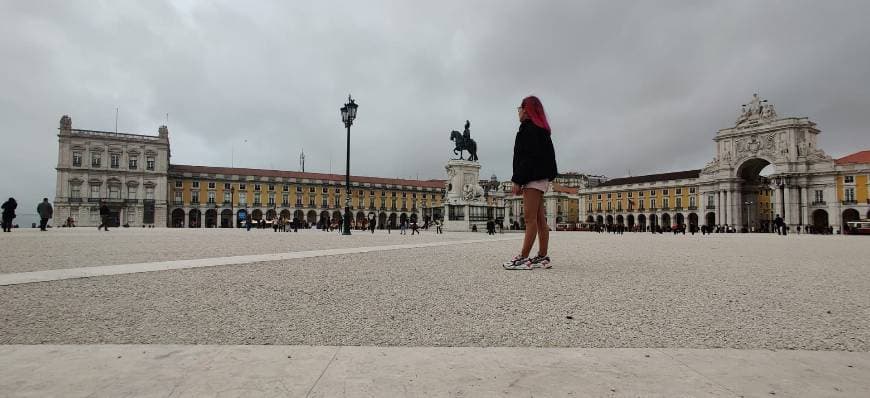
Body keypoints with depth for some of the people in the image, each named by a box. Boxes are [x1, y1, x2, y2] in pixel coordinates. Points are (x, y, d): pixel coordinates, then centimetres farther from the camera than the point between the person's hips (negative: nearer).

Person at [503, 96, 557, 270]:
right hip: (540, 178, 10)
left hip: (533, 177, -10)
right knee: (540, 219, 8)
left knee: (530, 219, -11)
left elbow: (527, 157, -17)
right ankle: (542, 257, 11)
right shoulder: (541, 129, 21)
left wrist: (517, 180, -17)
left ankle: (523, 258, -10)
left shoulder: (529, 128, -8)